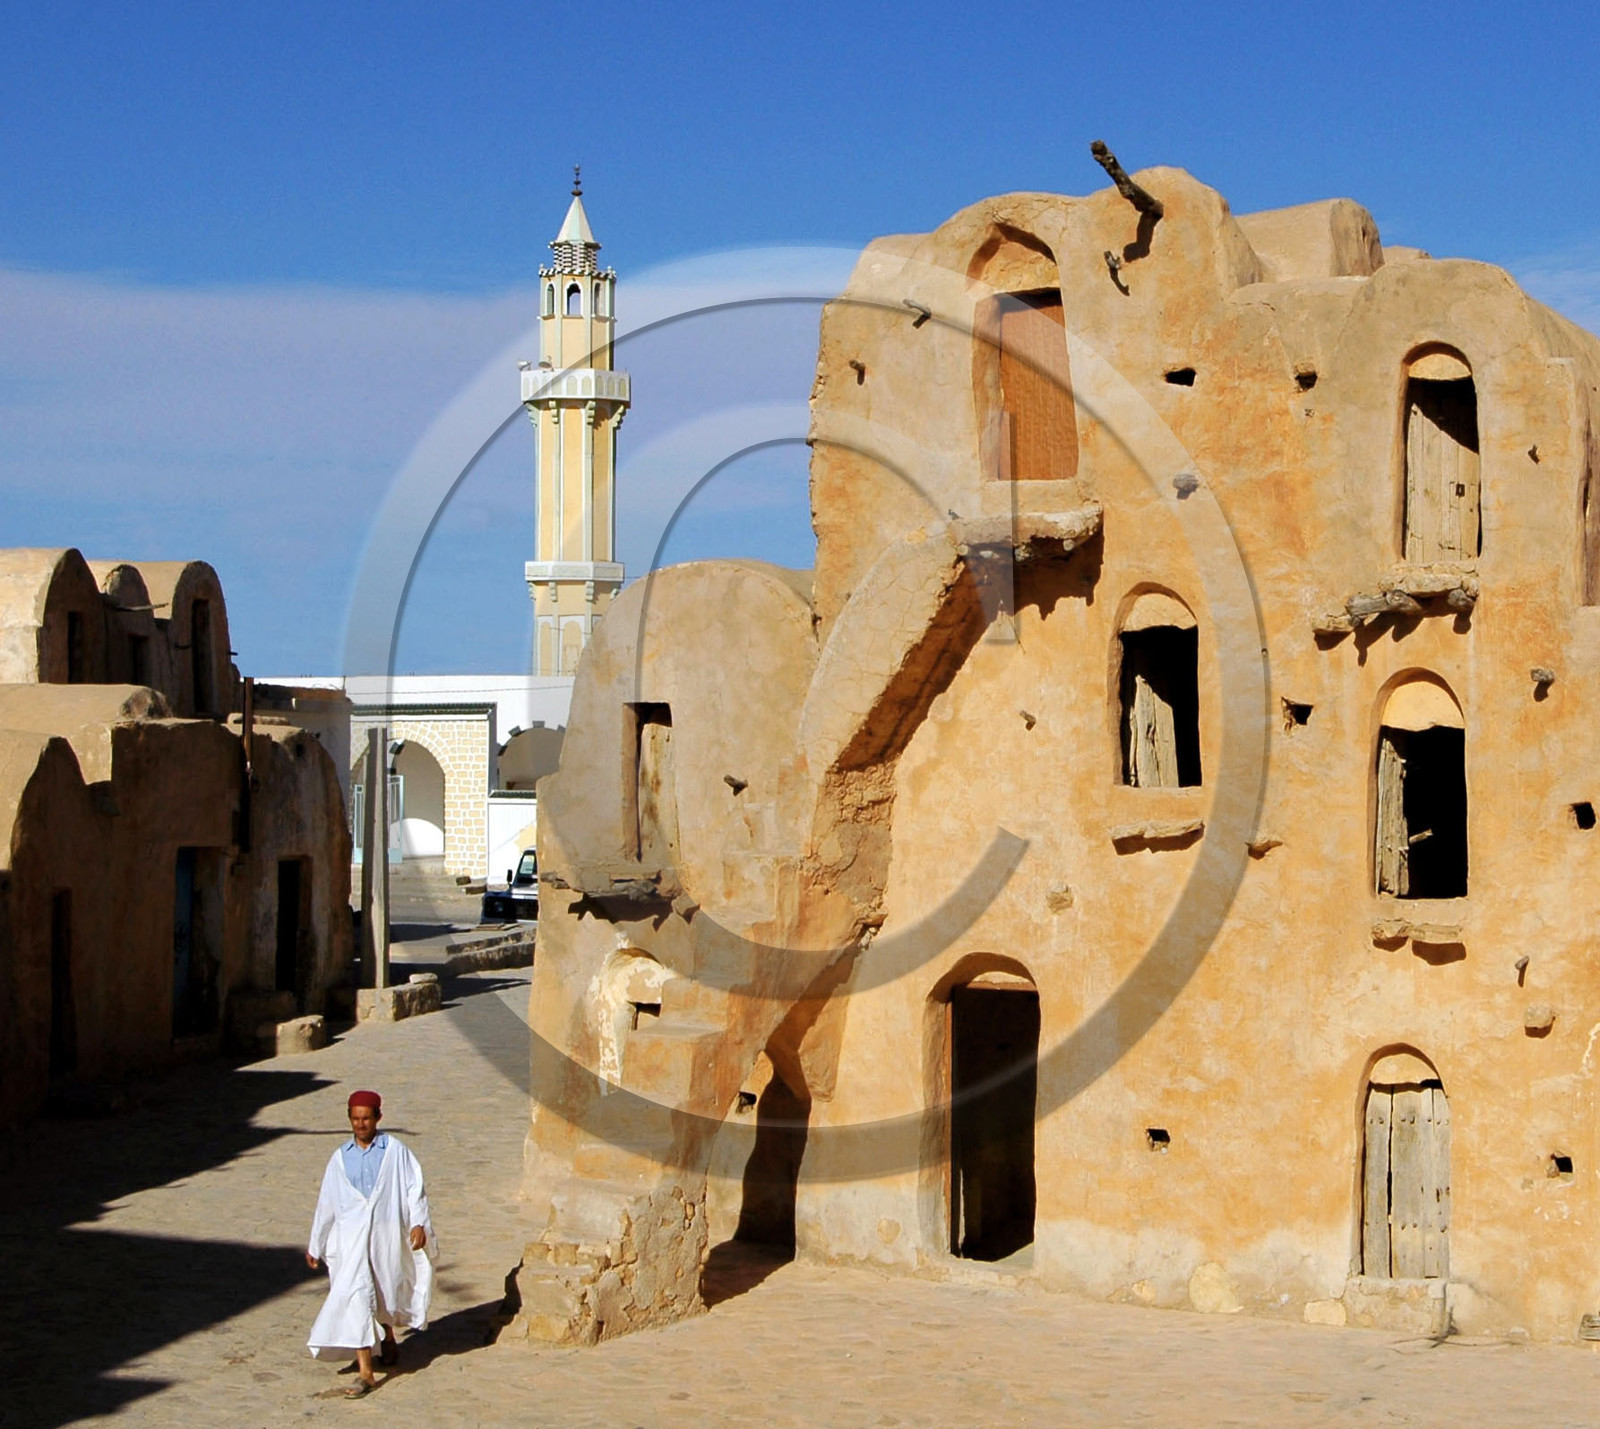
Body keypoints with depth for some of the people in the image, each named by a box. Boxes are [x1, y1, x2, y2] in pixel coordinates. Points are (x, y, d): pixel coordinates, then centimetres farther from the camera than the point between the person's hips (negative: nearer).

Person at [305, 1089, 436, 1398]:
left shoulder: (396, 1151, 1)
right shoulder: (340, 1158, 8)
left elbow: (414, 1187, -1)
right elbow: (326, 1203, 14)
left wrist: (418, 1223, -14)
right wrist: (315, 1245, 18)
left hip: (388, 1234, 0)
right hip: (351, 1237, 1)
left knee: (386, 1292, 14)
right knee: (355, 1295, -13)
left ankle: (388, 1337, 47)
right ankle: (365, 1372, -13)